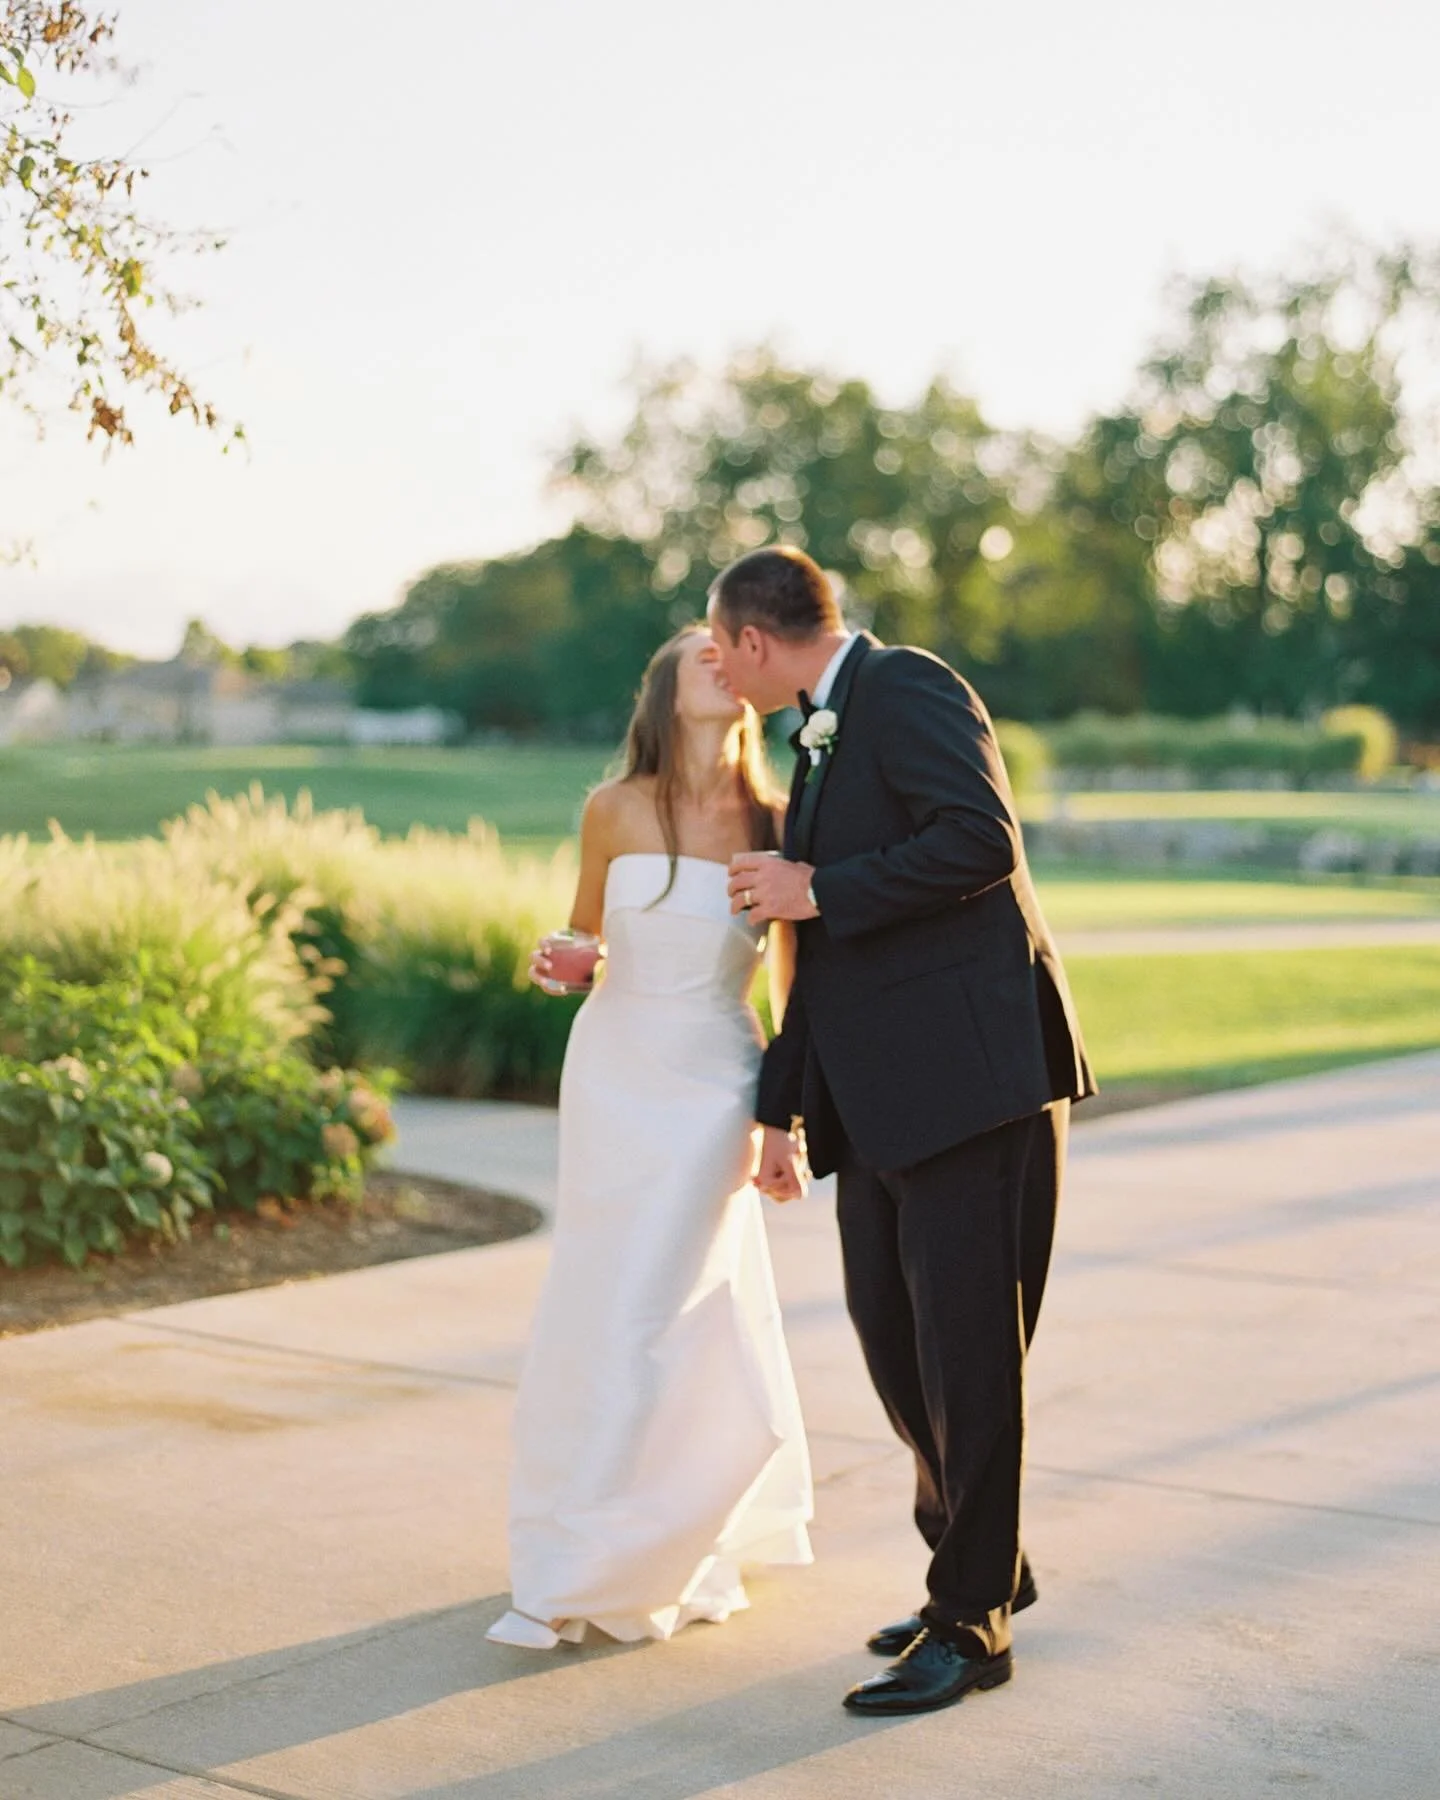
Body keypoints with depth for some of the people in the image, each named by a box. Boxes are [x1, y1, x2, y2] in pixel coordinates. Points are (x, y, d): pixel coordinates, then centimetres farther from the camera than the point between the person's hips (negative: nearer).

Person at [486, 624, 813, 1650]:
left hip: (711, 1089, -1)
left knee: (658, 1320, -3)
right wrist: (558, 956, -11)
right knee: (601, 1314, 6)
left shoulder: (773, 825, -5)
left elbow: (794, 980, 2)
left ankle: (590, 1573, 12)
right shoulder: (615, 811, -4)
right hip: (613, 1077, 1)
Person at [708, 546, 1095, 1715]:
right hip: (883, 1101, 10)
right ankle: (985, 1562, 32)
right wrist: (782, 1107, 26)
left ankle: (971, 1622, 10)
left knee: (965, 1353, -2)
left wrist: (817, 891, -14)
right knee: (893, 1337, 14)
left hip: (975, 1072, -9)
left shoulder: (906, 689, -7)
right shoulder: (823, 740, 21)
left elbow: (983, 842, -22)